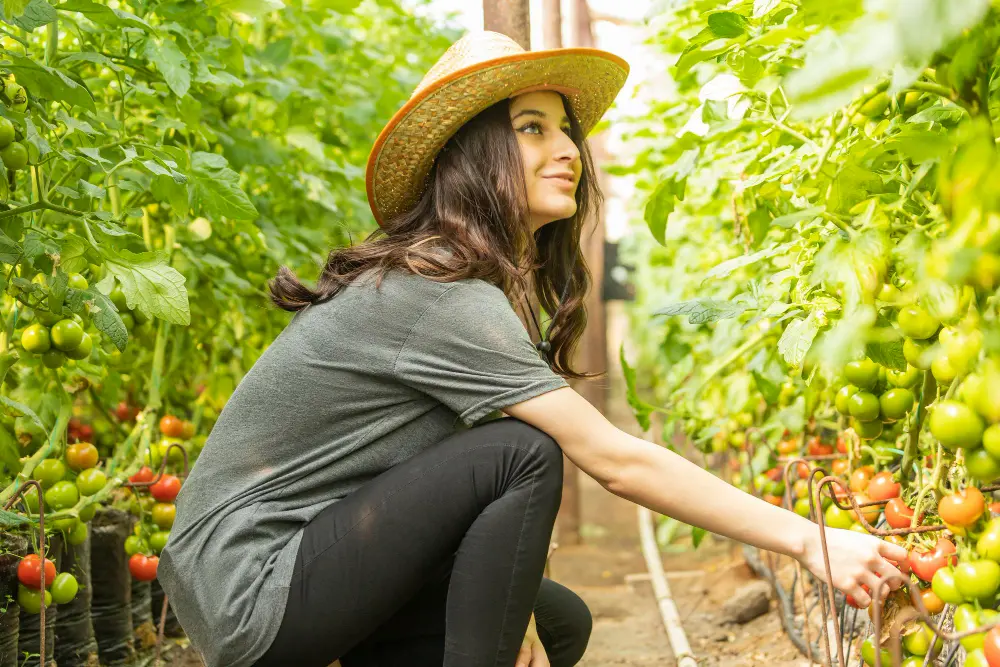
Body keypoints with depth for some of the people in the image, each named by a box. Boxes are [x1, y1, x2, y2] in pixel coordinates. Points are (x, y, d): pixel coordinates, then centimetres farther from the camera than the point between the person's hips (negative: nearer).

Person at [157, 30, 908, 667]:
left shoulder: (479, 293, 8)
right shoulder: (443, 297, -22)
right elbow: (616, 460, -24)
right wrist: (807, 539, -20)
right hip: (249, 591, -9)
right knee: (523, 455, -20)